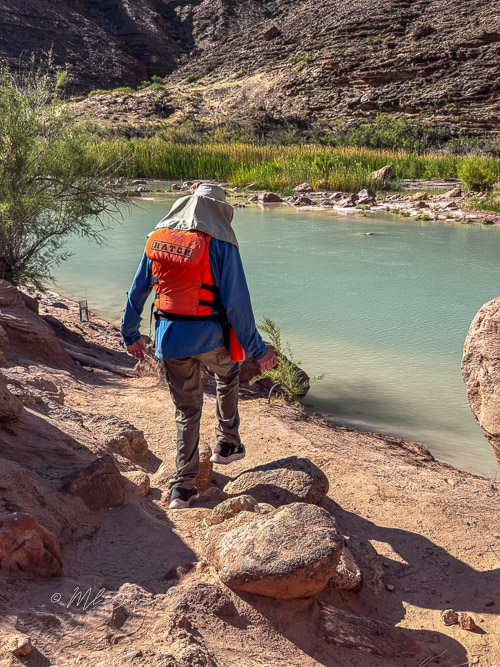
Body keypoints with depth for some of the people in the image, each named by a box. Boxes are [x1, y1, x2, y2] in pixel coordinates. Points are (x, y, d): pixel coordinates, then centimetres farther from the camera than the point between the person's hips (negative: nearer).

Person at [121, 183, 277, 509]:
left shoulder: (157, 238, 6)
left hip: (169, 338, 4)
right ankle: (227, 444, 33)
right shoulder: (220, 244, -9)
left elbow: (138, 290, 12)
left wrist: (131, 334, 24)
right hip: (207, 336, -4)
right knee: (228, 376, 30)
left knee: (186, 409, 15)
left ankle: (183, 487, 18)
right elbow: (237, 303, -11)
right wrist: (258, 349, -3)